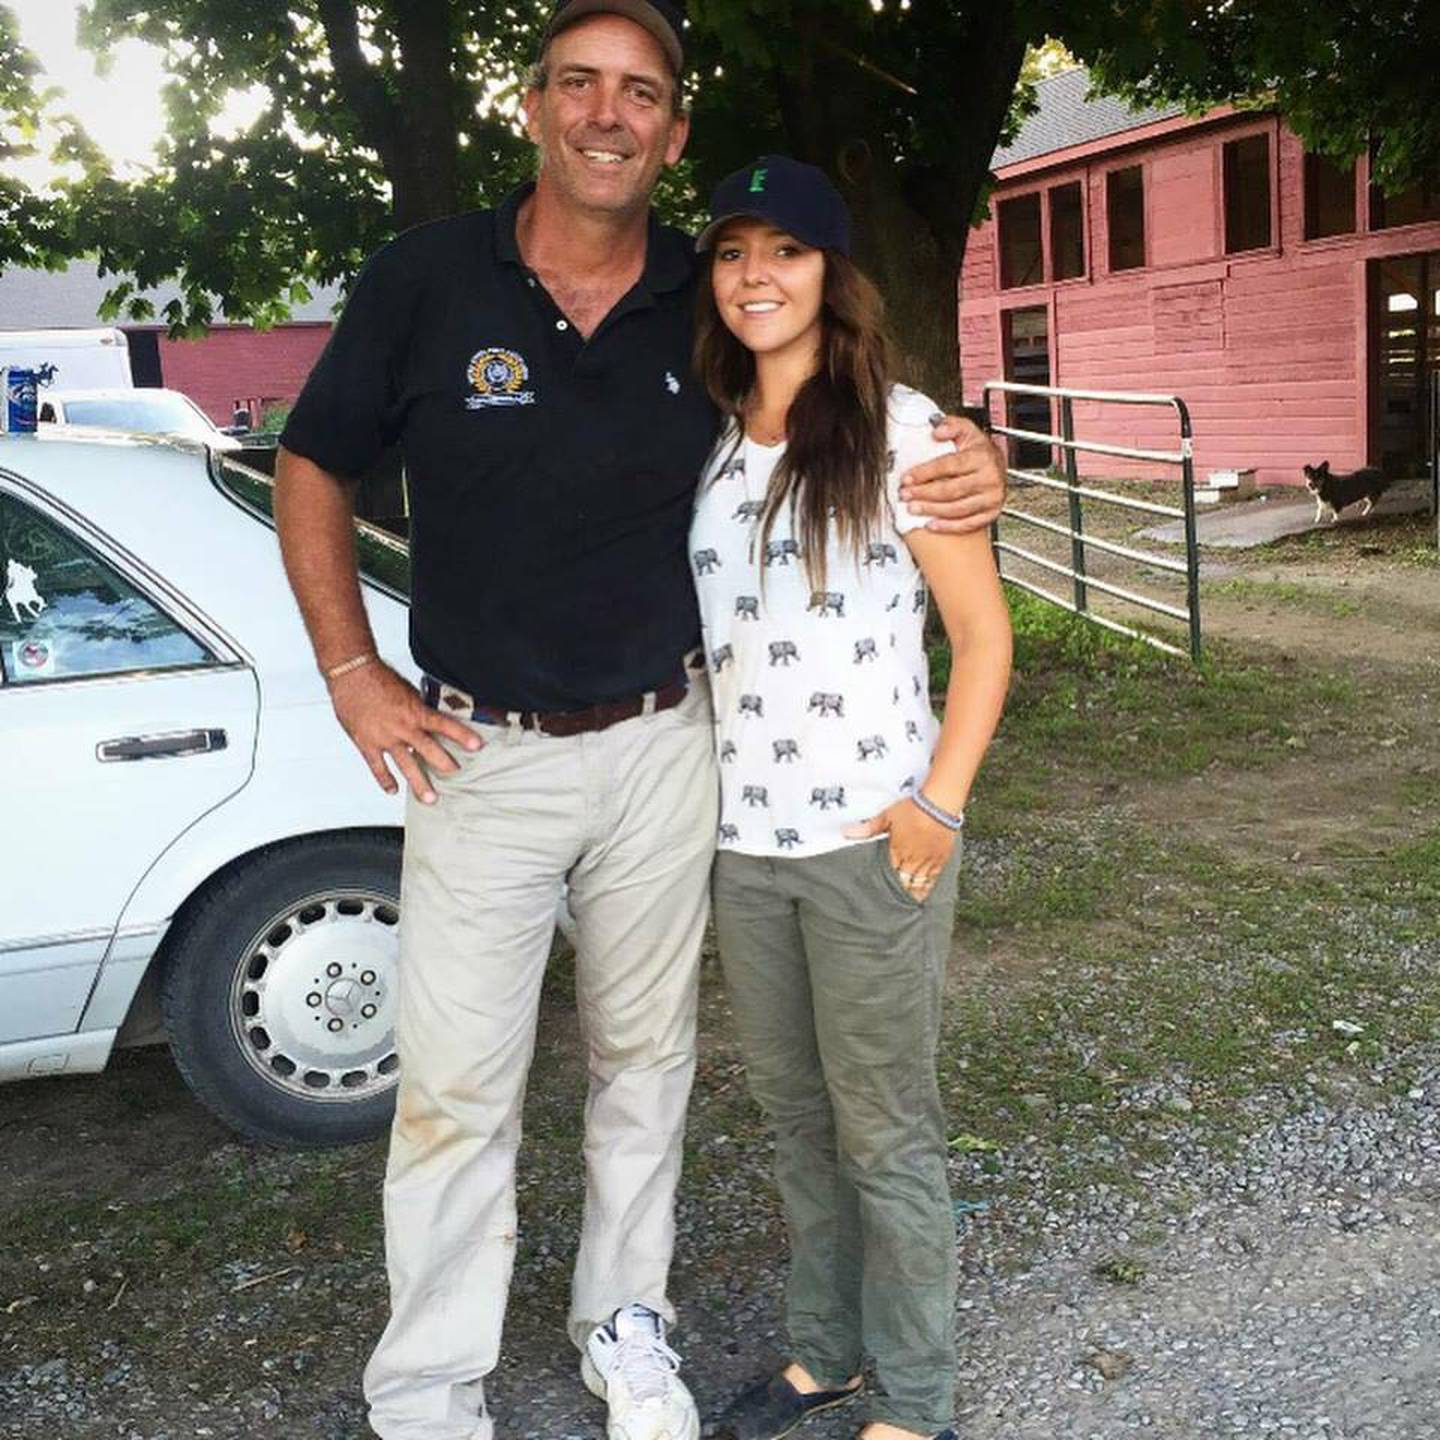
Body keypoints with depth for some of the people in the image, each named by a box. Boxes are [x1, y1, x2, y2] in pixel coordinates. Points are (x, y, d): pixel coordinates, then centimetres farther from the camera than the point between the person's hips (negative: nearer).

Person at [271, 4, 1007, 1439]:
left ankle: (626, 1323, 37)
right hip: (479, 755, -2)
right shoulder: (426, 277, -8)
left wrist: (970, 467, -10)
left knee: (646, 1056, 16)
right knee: (456, 1088, 3)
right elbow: (312, 470, 3)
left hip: (661, 745, 3)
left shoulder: (711, 307, -2)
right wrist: (354, 675, -4)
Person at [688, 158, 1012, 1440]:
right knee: (795, 1116, 18)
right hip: (741, 840, 5)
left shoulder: (897, 427, -7)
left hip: (870, 840, -5)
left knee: (885, 1132, 7)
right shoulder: (709, 442, 7)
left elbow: (984, 634, -6)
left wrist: (940, 806, -14)